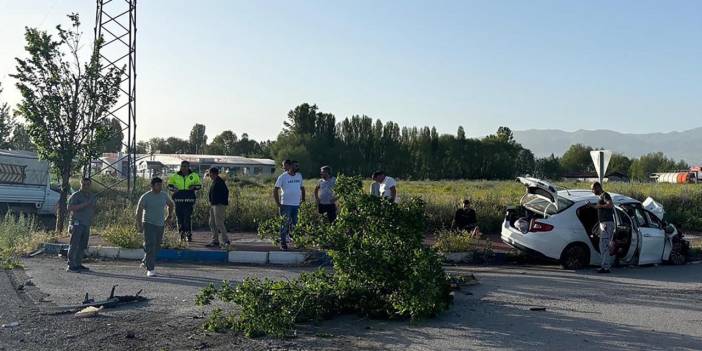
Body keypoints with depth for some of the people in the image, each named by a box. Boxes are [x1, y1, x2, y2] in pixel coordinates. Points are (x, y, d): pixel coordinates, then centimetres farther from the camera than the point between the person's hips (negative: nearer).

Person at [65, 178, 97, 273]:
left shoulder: (93, 196, 15)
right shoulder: (76, 196, -5)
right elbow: (70, 208, -18)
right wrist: (84, 204, -24)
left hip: (87, 225, 7)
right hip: (77, 223, -7)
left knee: (83, 246, 8)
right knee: (74, 245, -8)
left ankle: (78, 264, 14)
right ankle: (71, 266, -8)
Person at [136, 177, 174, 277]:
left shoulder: (164, 195, 5)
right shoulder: (145, 197, -10)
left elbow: (171, 204, 24)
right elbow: (139, 211, -9)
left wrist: (170, 216, 16)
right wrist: (139, 225, -14)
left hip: (160, 224, 6)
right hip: (148, 224, -6)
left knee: (157, 246, 12)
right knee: (150, 246, -13)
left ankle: (145, 262, 34)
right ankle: (150, 269, -10)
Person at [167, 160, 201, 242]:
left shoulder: (194, 176, 8)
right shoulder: (175, 176, 10)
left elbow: (199, 185, 14)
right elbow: (169, 185, 17)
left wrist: (194, 187, -7)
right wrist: (173, 188, -5)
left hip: (189, 199, -2)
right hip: (178, 199, 2)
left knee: (188, 217, -8)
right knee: (180, 217, 3)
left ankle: (189, 235, -2)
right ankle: (181, 235, 14)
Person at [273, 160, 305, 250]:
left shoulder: (299, 176, 10)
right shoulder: (283, 177, -5)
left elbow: (302, 188, 22)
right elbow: (275, 189, -5)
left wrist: (303, 199, 14)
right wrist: (278, 203, -8)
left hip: (296, 205, 5)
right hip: (286, 204, -5)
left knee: (295, 224, 6)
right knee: (285, 224, -2)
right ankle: (283, 243, 4)